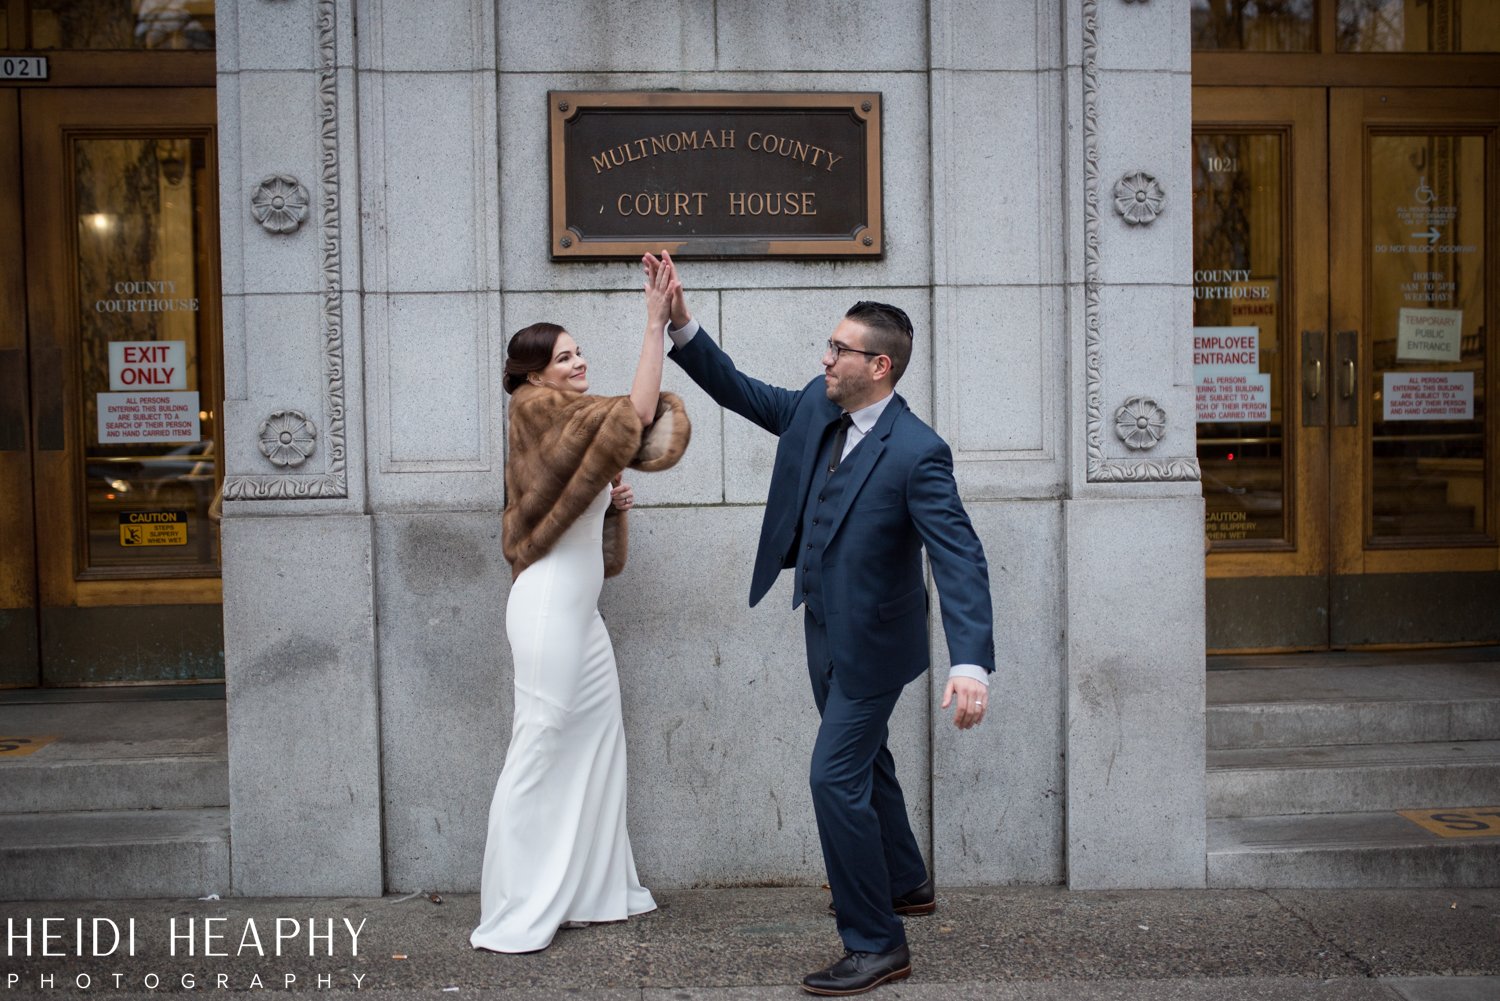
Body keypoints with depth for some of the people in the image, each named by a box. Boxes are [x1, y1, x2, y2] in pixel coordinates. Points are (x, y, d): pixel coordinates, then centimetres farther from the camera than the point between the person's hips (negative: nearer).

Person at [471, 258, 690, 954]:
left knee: (597, 743, 12)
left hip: (579, 608, 10)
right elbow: (638, 411, -20)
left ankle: (591, 891, 21)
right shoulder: (538, 412, -8)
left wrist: (612, 504, 6)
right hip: (549, 605, -10)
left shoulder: (566, 424, 20)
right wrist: (654, 324, -18)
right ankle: (513, 918, 1)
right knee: (541, 748, -7)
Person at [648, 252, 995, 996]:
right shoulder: (816, 408, -4)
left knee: (835, 777, -9)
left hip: (872, 641, -9)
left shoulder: (917, 452, -27)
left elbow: (959, 557, -33)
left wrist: (970, 663, -44)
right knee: (864, 761, 24)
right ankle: (905, 884, 46)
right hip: (825, 629, 9)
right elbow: (739, 392, 7)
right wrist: (681, 324, -4)